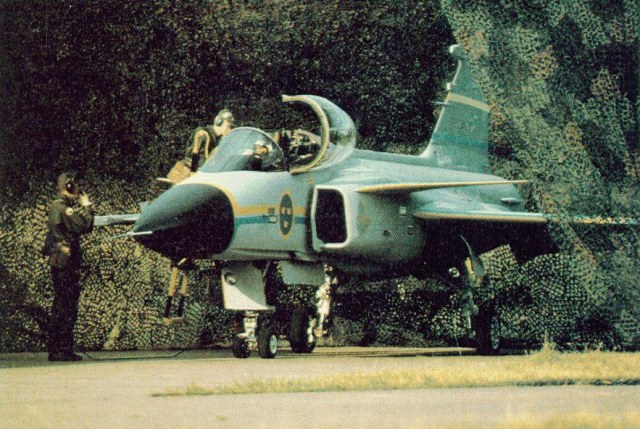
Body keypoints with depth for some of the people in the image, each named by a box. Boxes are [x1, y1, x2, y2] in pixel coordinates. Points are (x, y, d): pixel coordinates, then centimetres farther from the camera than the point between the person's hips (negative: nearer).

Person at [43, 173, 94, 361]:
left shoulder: (58, 206, 19)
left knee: (61, 304, 13)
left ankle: (55, 349, 16)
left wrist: (83, 208, 9)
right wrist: (86, 206, -7)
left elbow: (86, 228, 20)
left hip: (59, 261, 11)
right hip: (65, 260, -11)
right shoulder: (62, 207, -12)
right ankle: (62, 350, -11)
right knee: (66, 306, -10)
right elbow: (82, 227, -19)